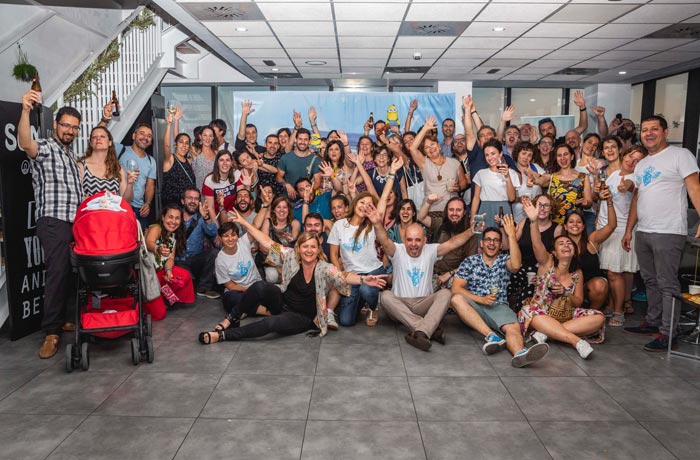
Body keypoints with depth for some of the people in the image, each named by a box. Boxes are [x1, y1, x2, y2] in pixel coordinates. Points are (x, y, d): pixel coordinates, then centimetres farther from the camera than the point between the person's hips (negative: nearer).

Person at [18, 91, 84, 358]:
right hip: (53, 221, -7)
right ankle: (51, 332, -10)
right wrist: (25, 110, -40)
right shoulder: (44, 148, 0)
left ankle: (61, 318, 17)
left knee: (70, 273, 7)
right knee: (57, 273, -14)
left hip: (75, 222, 7)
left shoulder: (71, 154, 25)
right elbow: (25, 143, -26)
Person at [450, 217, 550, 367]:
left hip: (499, 307, 1)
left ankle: (520, 354, -63)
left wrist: (511, 235, -14)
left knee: (513, 327, -31)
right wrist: (480, 299, -12)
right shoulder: (470, 261, 10)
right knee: (457, 299, -33)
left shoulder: (505, 260, 13)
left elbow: (516, 265, -13)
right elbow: (456, 288, 0)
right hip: (474, 306, 0)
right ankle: (492, 336, -39)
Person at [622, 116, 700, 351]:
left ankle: (667, 334, 1)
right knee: (651, 281, 15)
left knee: (667, 284, -4)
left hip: (669, 232, -7)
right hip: (643, 232, 7)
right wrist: (628, 230, 16)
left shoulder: (680, 155, -2)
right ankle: (653, 322, 26)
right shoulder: (641, 164, 18)